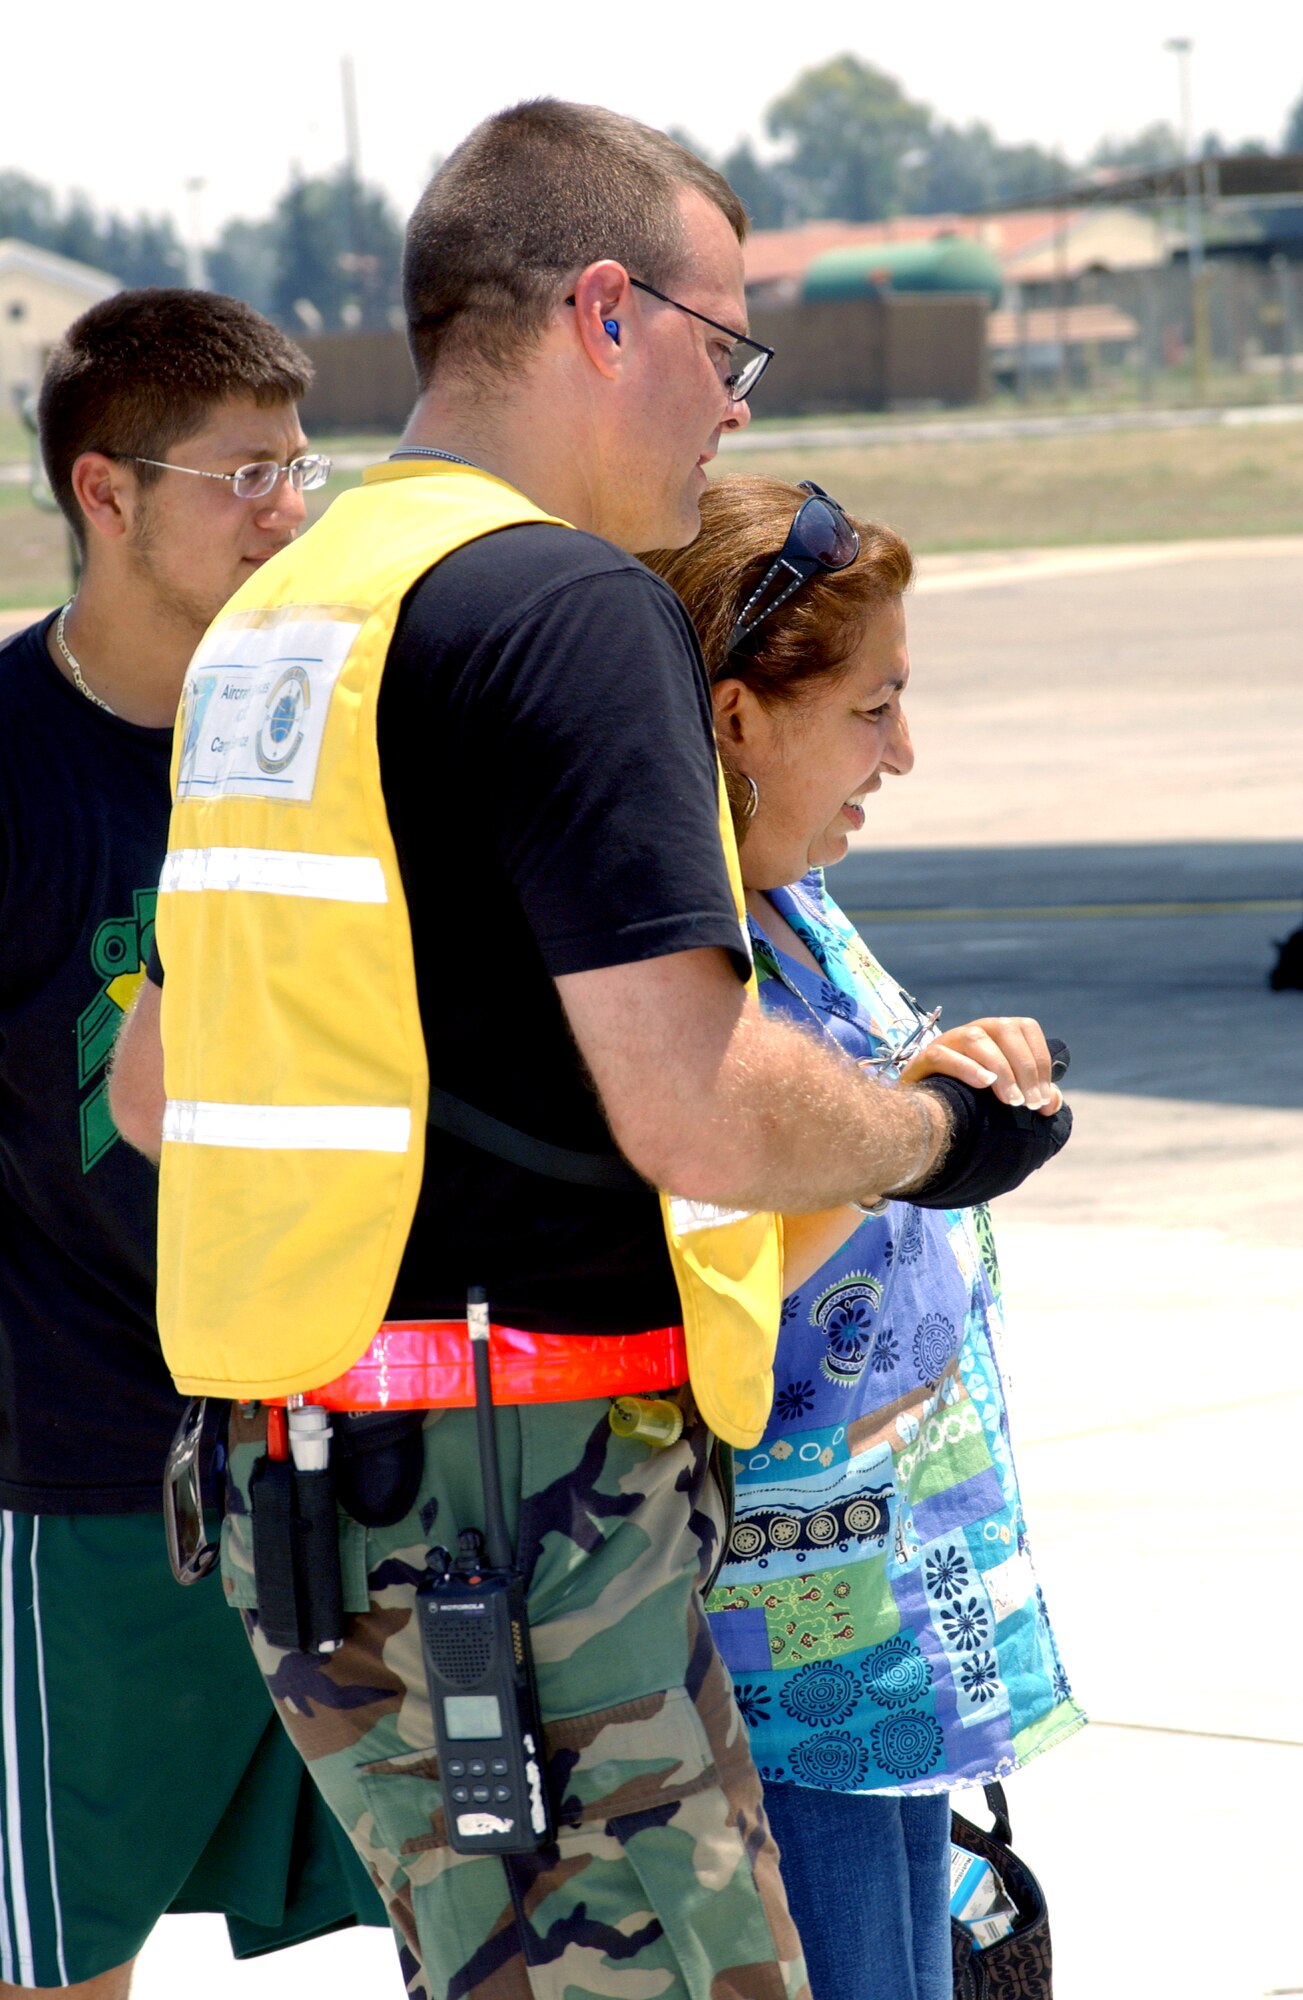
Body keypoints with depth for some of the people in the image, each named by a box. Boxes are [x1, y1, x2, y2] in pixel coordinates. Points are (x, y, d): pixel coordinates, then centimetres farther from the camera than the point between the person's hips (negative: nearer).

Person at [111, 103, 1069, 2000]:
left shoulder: (279, 614, 16)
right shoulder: (568, 606, -13)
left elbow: (150, 1090, 22)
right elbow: (705, 1115, -20)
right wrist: (943, 1132, -2)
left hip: (303, 1479, 10)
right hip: (516, 1499, -9)